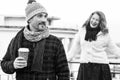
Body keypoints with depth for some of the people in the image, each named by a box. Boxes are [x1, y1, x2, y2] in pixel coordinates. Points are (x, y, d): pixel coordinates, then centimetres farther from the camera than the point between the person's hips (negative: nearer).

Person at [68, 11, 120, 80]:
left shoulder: (105, 34, 3)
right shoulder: (82, 31, 8)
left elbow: (113, 48, 11)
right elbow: (75, 47, 16)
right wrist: (68, 58, 16)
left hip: (101, 65, -2)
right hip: (85, 66, 2)